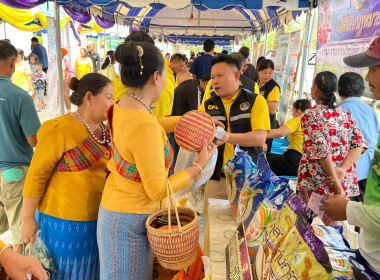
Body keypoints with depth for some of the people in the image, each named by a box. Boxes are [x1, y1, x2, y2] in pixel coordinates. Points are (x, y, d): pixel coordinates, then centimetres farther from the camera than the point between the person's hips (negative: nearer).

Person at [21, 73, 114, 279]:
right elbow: (36, 175, -13)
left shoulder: (104, 130, 4)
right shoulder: (60, 129, -17)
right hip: (65, 222, -6)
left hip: (97, 219, 6)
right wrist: (28, 218, -9)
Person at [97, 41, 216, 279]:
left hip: (116, 204, 8)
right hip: (129, 220, -8)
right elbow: (158, 190, -23)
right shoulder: (144, 126, -30)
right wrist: (199, 165, -13)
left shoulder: (123, 106, -4)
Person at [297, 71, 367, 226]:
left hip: (316, 183, -5)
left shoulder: (310, 115, -8)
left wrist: (336, 185, -13)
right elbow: (359, 144, 1)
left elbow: (321, 151, -16)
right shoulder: (345, 114, 10)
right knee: (332, 225, 17)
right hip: (345, 183, 6)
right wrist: (341, 171, -8)